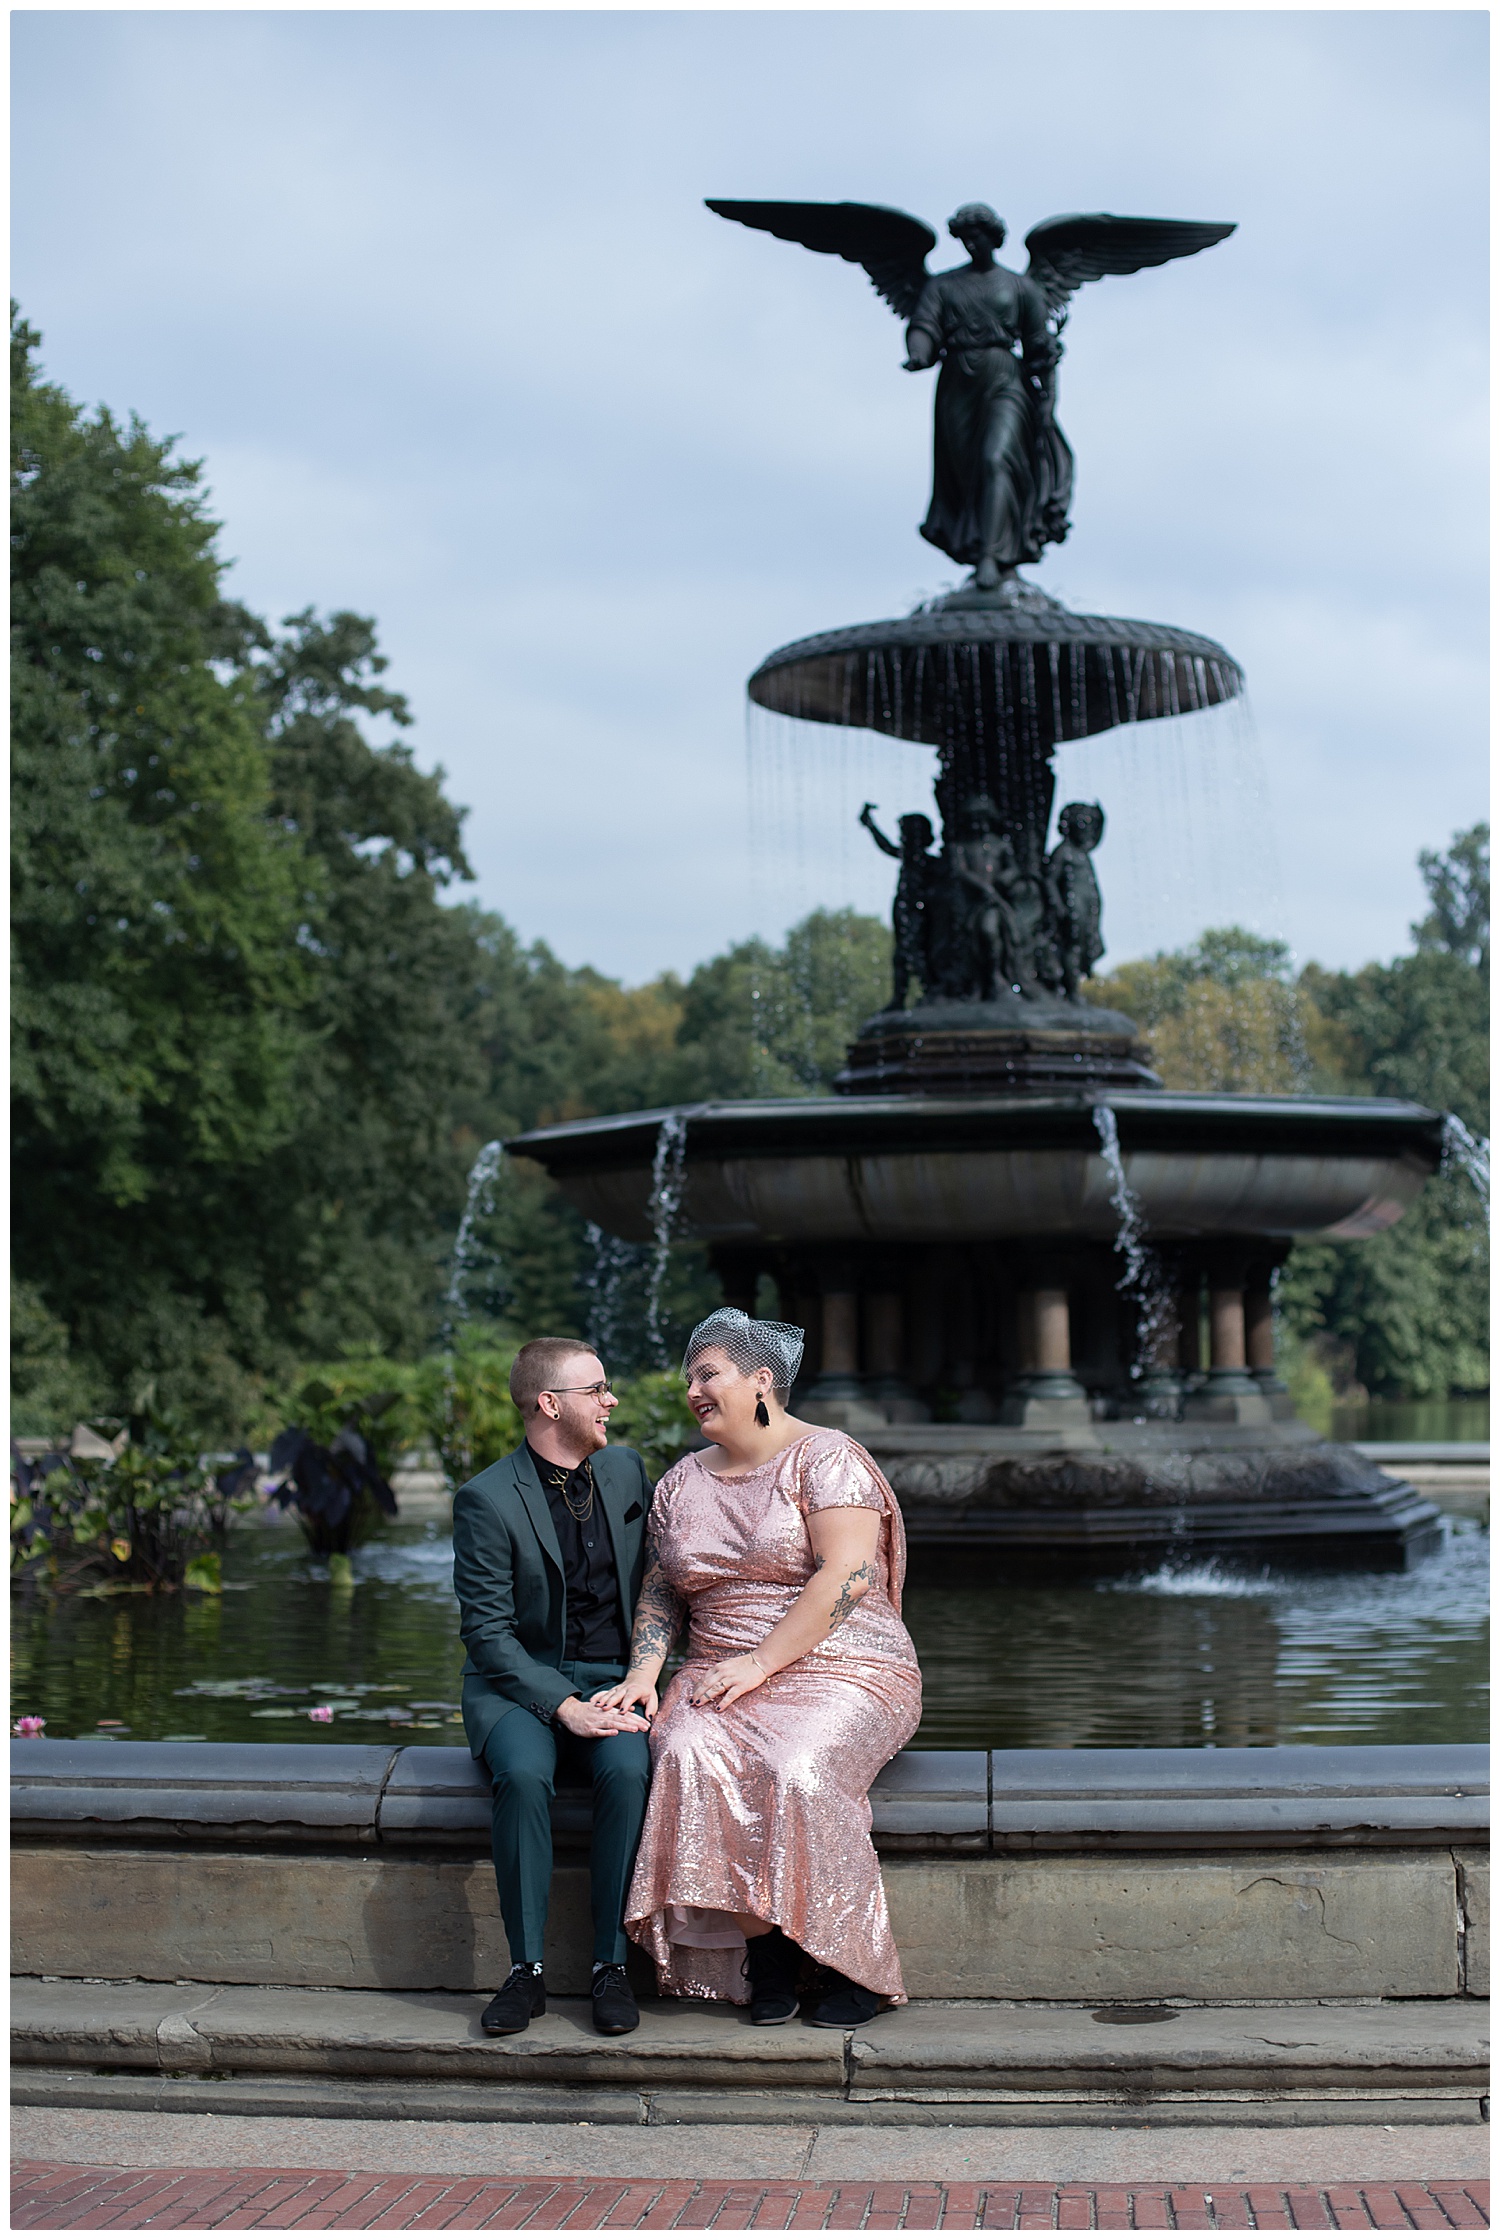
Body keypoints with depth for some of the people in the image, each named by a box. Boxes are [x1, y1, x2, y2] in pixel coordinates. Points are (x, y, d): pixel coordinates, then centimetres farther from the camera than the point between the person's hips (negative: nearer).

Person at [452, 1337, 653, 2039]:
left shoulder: (627, 1471, 8)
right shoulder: (487, 1500, -8)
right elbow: (488, 1630, -12)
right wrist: (564, 1704, -23)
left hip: (610, 1681, 3)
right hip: (517, 1683, -3)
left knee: (628, 1769, -30)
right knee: (524, 1773, -34)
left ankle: (611, 1965, -20)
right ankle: (525, 1969, -21)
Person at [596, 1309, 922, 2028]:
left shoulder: (826, 1457, -4)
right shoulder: (680, 1483, 17)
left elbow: (845, 1576, -15)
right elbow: (659, 1596, 18)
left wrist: (760, 1662, -19)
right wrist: (643, 1674, -1)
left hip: (843, 1672, -4)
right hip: (724, 1677, 5)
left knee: (797, 1770, -35)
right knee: (690, 1756, -30)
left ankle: (854, 1961, -17)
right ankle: (762, 1945, -21)